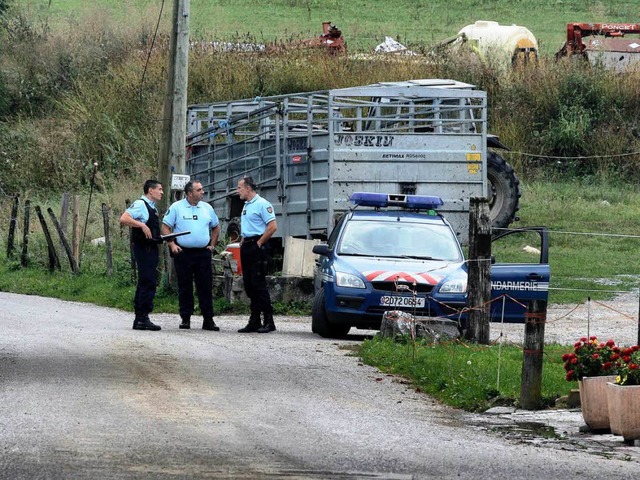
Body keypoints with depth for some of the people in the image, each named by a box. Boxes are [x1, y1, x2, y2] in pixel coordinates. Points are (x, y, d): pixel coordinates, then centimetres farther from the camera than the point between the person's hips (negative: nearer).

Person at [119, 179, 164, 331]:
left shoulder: (152, 207, 19)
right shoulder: (140, 204, -10)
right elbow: (124, 219, -22)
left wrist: (160, 238, 16)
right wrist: (142, 225, -25)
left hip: (152, 248, 10)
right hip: (143, 248, -10)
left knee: (145, 283, 12)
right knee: (148, 283, -12)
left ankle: (140, 319, 16)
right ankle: (143, 318, -12)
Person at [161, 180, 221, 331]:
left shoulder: (207, 208, 10)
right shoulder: (177, 207, -1)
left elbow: (216, 227, 23)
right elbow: (166, 227, 1)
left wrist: (212, 245, 13)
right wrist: (172, 245, -8)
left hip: (203, 252, 3)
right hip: (183, 252, -3)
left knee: (205, 286, 0)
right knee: (184, 287, 2)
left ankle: (208, 320, 1)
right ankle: (185, 318, 9)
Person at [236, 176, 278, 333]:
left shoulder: (262, 204, -10)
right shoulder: (246, 206, 19)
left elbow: (272, 226, -18)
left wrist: (259, 243, -16)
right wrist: (243, 242, 15)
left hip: (257, 248, -9)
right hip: (246, 247, 9)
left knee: (258, 284, -11)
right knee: (249, 285, 8)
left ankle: (269, 322, -8)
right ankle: (254, 321, 12)